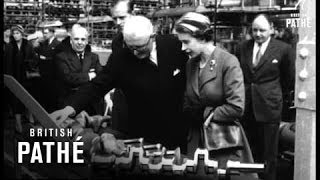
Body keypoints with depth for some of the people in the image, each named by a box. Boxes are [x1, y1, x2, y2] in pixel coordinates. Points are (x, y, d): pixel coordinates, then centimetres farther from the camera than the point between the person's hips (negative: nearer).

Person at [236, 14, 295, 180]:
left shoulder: (283, 49, -3)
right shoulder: (243, 47, 7)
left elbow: (289, 80, 7)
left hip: (269, 107, -3)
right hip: (246, 107, 3)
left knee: (268, 154, 5)